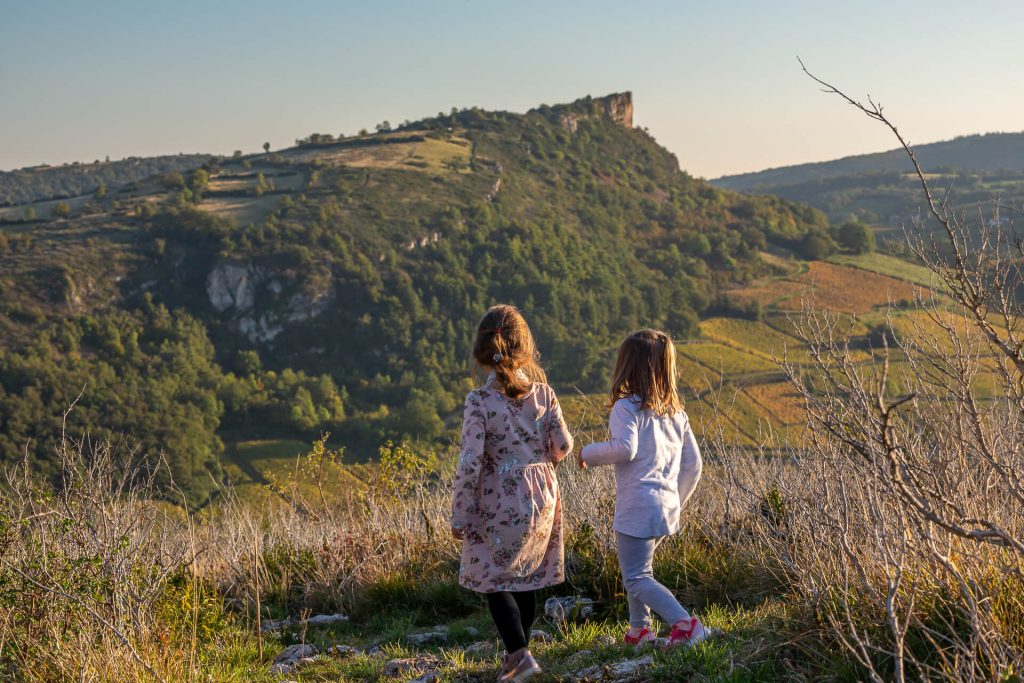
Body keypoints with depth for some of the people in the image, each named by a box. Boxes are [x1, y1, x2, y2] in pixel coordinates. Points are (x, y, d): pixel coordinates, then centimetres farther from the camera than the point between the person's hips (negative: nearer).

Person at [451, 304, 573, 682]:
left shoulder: (480, 401, -15)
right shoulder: (543, 393, -4)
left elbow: (470, 463, -15)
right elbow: (563, 446, 0)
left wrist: (459, 516, -7)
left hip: (500, 502, -4)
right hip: (542, 498, 4)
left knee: (495, 579, 8)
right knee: (526, 578, 17)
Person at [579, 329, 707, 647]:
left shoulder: (627, 408, -11)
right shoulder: (676, 412, 11)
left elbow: (625, 448, -26)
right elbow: (693, 464, 13)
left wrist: (589, 453, -9)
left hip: (638, 507, -8)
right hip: (667, 507, 8)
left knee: (637, 579, -4)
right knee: (637, 567, 25)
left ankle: (685, 624, -18)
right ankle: (639, 629, 29)